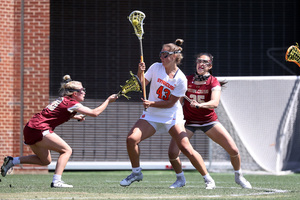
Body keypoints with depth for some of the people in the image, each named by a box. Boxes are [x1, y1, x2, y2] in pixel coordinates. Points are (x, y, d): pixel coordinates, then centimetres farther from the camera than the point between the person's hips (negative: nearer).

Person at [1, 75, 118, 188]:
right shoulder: (72, 103, -8)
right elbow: (95, 113, -12)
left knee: (45, 161, 19)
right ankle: (56, 181, -16)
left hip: (30, 129, 9)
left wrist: (74, 117, 28)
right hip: (39, 129, -9)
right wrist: (108, 100, -1)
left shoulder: (62, 101, 19)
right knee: (66, 150, -6)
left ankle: (12, 161, 15)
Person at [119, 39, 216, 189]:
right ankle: (136, 173, 4)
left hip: (172, 117, -3)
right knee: (131, 139, -17)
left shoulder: (181, 79, -12)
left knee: (186, 148, -16)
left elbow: (170, 103, -12)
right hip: (151, 115, 3)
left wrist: (152, 103, -23)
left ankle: (208, 179, -1)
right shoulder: (156, 67, -2)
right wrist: (140, 73, -16)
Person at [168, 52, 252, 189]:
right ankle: (180, 179, 11)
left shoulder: (213, 82, -10)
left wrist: (199, 105, -44)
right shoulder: (186, 80, -5)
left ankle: (239, 177, 20)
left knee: (233, 150, -8)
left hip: (209, 120, 0)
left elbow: (214, 103, -28)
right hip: (188, 121, 1)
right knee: (173, 153, -17)